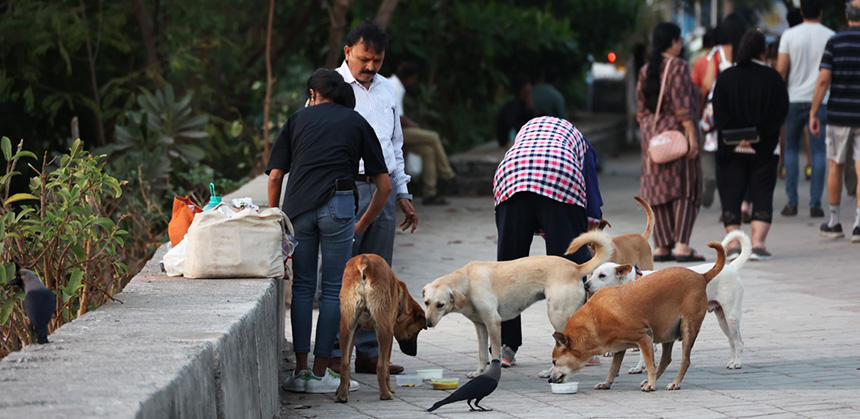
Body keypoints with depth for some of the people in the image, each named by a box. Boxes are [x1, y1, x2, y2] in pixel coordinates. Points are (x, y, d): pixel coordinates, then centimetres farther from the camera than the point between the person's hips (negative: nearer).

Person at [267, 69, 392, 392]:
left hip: (297, 206, 2)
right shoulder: (357, 123, 18)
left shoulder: (298, 119, 19)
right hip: (337, 205, -2)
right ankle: (320, 373, 3)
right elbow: (384, 184, 14)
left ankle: (300, 370, 7)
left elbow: (275, 177, 11)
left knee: (302, 286, 11)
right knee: (334, 289, 5)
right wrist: (363, 225, 25)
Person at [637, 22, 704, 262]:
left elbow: (641, 107, 13)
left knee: (658, 189, 7)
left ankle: (660, 247, 6)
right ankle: (682, 245, -10)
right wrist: (691, 134, -17)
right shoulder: (678, 67, -11)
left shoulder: (646, 71, 10)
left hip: (652, 133, 7)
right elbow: (682, 104, -17)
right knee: (685, 189, -2)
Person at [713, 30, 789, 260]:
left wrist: (734, 137, -8)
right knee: (762, 194, 5)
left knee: (731, 196, 6)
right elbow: (780, 112, -6)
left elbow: (719, 113, -5)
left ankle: (734, 243, -1)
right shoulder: (773, 78, -2)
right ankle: (758, 243, -5)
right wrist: (759, 136, -6)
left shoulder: (725, 78, 1)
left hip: (730, 149, 1)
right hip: (764, 148, -1)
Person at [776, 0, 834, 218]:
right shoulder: (830, 37, -1)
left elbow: (781, 70, -5)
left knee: (791, 149, 12)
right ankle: (815, 204, -3)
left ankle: (792, 202, 7)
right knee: (818, 152, 2)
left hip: (795, 99, 1)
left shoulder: (789, 35, -2)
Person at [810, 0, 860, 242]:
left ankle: (834, 222, 19)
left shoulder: (835, 42, -3)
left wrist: (814, 113, -3)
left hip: (838, 114, 0)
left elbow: (823, 80, -9)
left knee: (835, 167, 14)